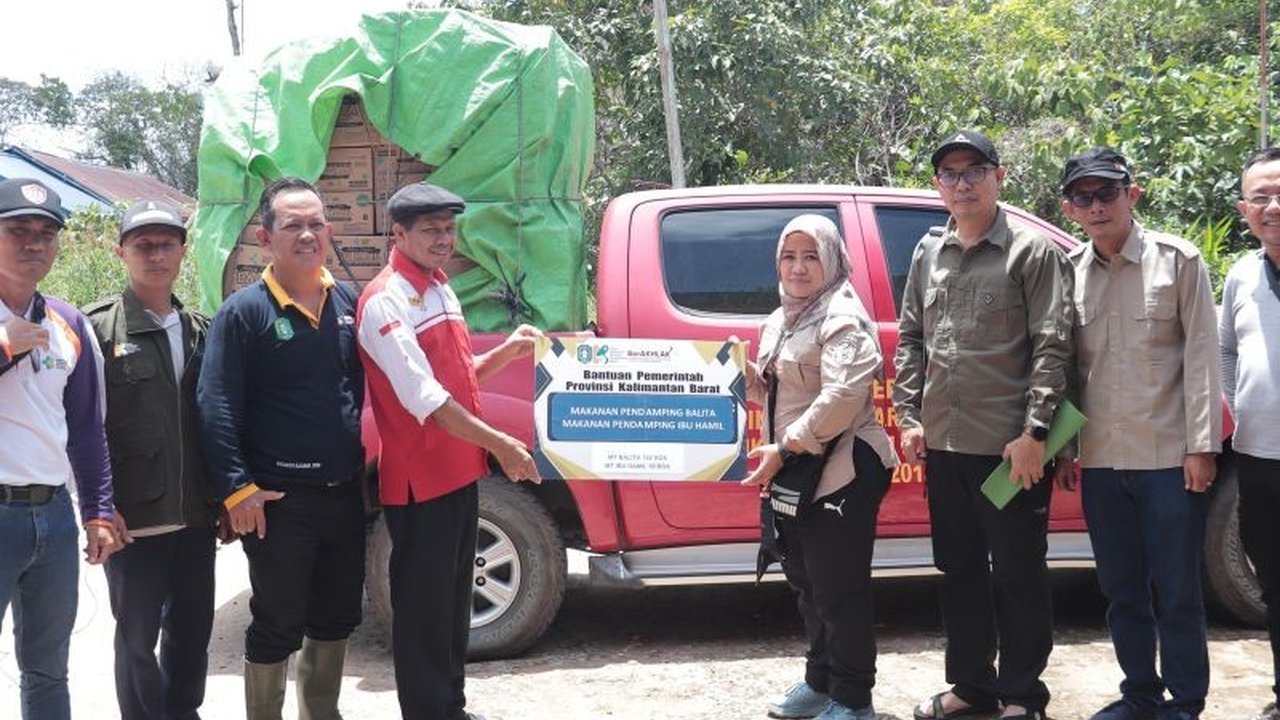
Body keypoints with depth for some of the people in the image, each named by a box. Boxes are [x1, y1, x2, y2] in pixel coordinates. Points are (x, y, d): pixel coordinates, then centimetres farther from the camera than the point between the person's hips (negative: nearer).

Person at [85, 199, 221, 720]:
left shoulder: (201, 330, 10)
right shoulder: (98, 326, -4)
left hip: (196, 515, 5)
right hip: (134, 516, -4)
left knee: (193, 630, 14)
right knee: (138, 636, 6)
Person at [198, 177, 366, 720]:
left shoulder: (348, 303, 7)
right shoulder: (244, 312, -10)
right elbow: (216, 407, -14)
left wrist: (364, 458, 12)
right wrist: (237, 489, -19)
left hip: (345, 493, 6)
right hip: (279, 502, -6)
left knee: (337, 616, 17)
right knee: (278, 626, 4)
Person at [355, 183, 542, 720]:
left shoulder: (440, 289, 13)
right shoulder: (386, 301, -16)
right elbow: (425, 398, -23)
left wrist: (508, 352, 7)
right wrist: (499, 443, -23)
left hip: (459, 472, 9)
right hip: (419, 481, -9)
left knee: (454, 599, 18)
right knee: (424, 607, 1)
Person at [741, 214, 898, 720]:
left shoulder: (842, 318, -12)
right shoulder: (780, 321, 16)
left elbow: (843, 396, -24)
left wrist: (785, 448, -24)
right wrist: (749, 377, 3)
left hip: (840, 472, -9)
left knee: (839, 590, -3)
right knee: (807, 584, 18)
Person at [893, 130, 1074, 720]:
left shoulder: (1032, 251, -4)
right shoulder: (929, 253, 12)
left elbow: (1053, 347, -9)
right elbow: (910, 339, 15)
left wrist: (1033, 432, -15)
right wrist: (910, 416, 6)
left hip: (1009, 445, -6)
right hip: (942, 443, 6)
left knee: (1018, 572, 3)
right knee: (959, 568, 14)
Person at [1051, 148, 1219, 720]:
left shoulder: (1177, 260, -2)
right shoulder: (1069, 271, 7)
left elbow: (1200, 354, -5)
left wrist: (1201, 444, -10)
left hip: (1170, 458, -4)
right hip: (1101, 460, 4)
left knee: (1177, 593, 3)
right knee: (1122, 591, 13)